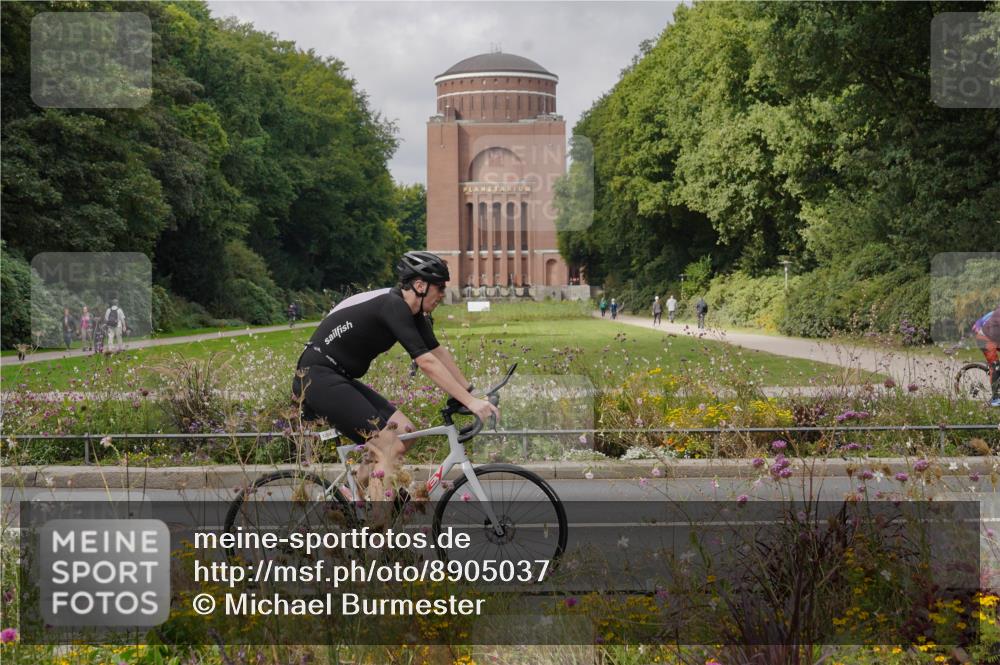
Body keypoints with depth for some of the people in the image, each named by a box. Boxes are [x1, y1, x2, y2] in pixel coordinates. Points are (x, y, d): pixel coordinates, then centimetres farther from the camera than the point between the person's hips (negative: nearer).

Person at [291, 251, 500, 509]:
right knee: (390, 446, -16)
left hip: (339, 378, 10)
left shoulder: (410, 311, 9)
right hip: (317, 377, -10)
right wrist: (470, 402, -25)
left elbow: (439, 353, 14)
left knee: (404, 431, 3)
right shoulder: (393, 307, -20)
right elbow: (427, 362, -25)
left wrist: (472, 392, 10)